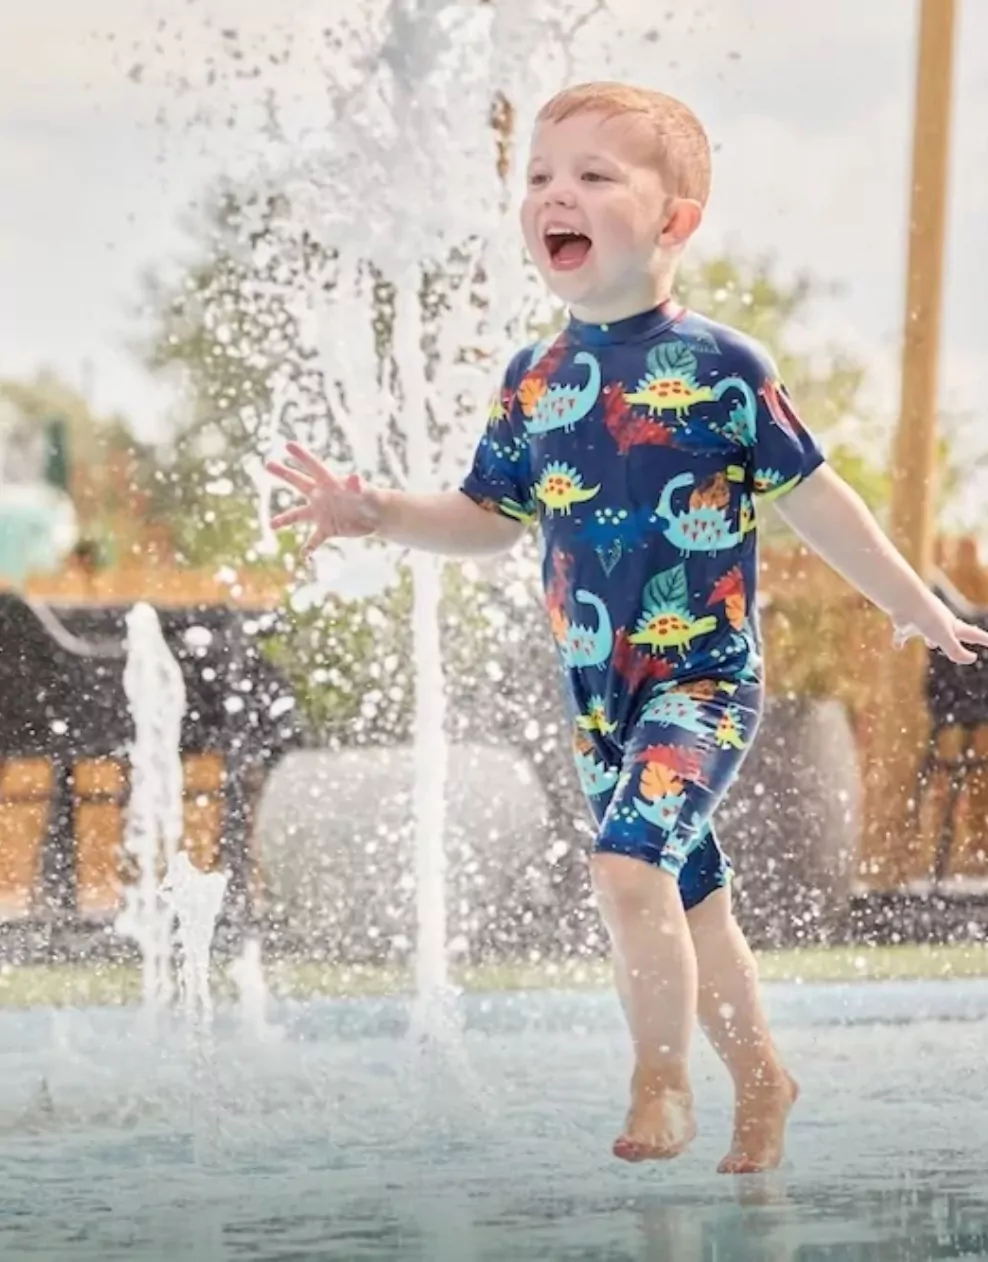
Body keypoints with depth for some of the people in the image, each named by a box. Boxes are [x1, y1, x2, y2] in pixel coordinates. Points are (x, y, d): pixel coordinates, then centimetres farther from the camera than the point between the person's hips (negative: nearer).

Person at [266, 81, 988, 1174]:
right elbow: (491, 517, 13)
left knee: (628, 863, -23)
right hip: (600, 696, 6)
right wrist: (376, 513, -2)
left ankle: (662, 1083, -5)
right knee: (686, 898, 15)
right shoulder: (532, 379, 3)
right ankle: (760, 1076, 34)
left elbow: (812, 500, -2)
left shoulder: (718, 366, -11)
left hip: (705, 681, -6)